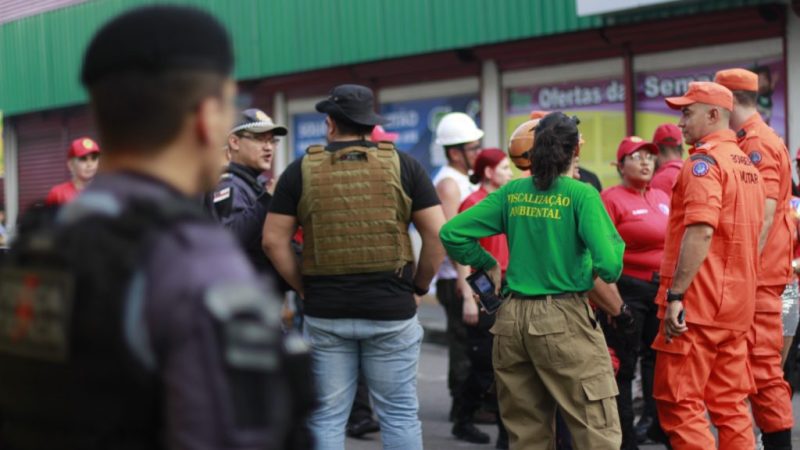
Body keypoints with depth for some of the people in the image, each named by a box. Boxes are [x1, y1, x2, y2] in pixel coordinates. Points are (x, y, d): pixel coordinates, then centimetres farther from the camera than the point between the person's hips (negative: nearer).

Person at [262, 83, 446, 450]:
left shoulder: (301, 171, 2)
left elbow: (273, 240, 0)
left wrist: (304, 287, 8)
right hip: (391, 310, 0)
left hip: (324, 313, 1)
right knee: (399, 414, 8)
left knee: (327, 417, 8)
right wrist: (419, 284, 8)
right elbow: (437, 234, -3)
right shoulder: (403, 165, 1)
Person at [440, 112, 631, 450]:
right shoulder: (582, 194, -8)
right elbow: (609, 266, -16)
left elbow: (451, 233, 3)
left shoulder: (511, 192, 5)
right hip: (563, 319, -6)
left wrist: (488, 265, 14)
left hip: (512, 319, 6)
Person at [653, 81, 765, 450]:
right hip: (737, 304, 9)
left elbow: (700, 231, -22)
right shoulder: (746, 164, 16)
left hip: (698, 302, -9)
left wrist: (675, 295, -21)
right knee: (730, 405, 11)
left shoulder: (705, 159, -11)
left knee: (679, 404, -4)